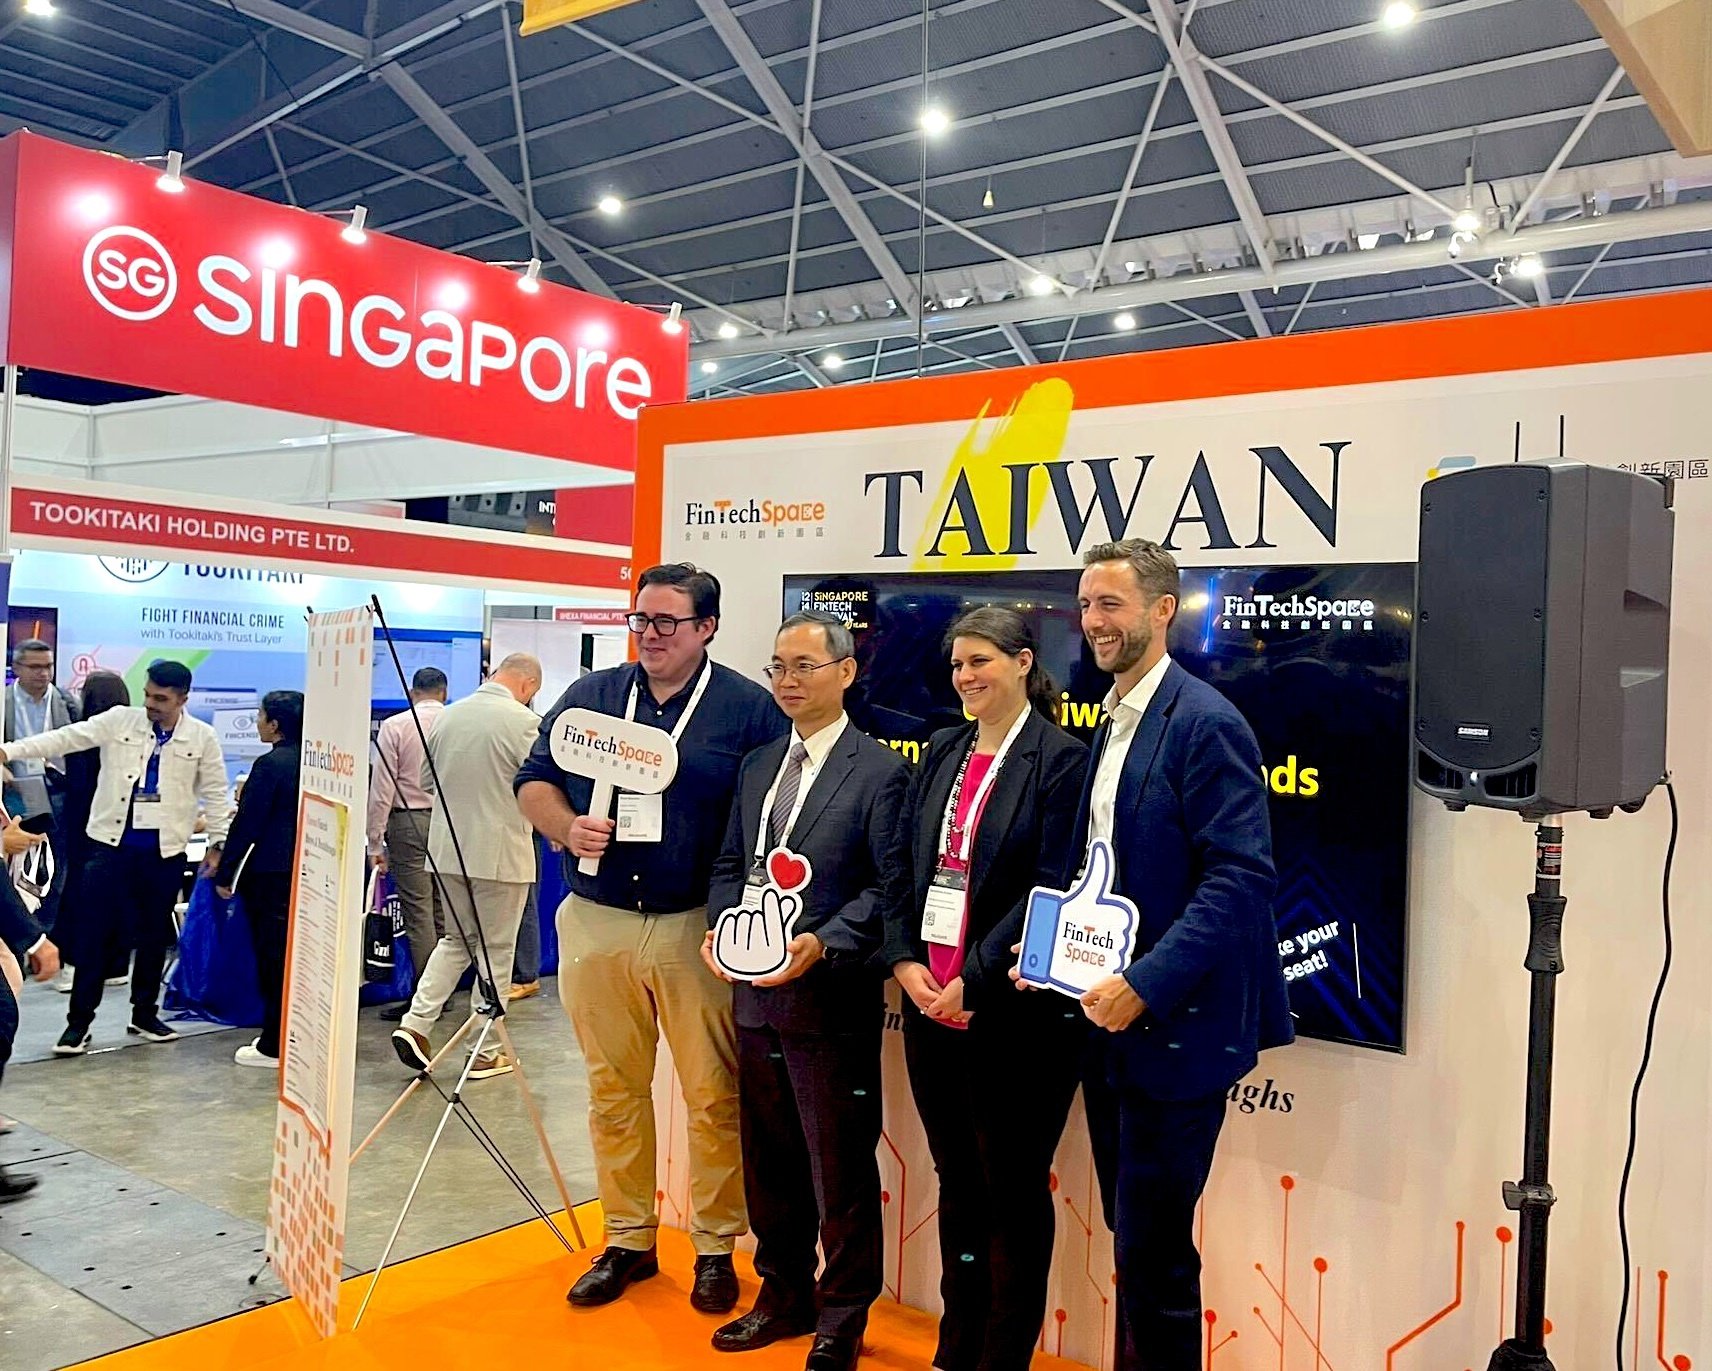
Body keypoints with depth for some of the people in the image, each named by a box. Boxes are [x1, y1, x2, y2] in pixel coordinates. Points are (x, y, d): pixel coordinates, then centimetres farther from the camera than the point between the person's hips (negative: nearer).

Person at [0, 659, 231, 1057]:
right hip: (114, 842, 0)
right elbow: (67, 737, -9)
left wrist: (217, 843, 3)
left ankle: (144, 1014, 25)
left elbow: (214, 792, 4)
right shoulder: (119, 720, -2)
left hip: (165, 849, 1)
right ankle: (79, 1020, 10)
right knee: (96, 931, 1)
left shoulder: (201, 737, -1)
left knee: (154, 934, 11)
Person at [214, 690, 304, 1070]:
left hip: (270, 874, -7)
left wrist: (225, 874, -7)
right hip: (305, 870, 7)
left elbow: (247, 823, -14)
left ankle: (274, 1046, 6)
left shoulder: (270, 764, -15)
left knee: (272, 958, 0)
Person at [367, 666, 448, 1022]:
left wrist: (376, 842, 0)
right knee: (444, 911, 12)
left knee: (418, 913, -1)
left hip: (409, 822, -3)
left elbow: (382, 789, -5)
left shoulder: (394, 727, -4)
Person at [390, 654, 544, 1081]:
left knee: (457, 939, 21)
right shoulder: (524, 722, -14)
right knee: (496, 950, 6)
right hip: (500, 852, -5)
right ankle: (486, 1052, 13)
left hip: (448, 849, 6)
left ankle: (416, 1022, 9)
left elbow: (427, 780, 13)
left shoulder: (450, 714, 4)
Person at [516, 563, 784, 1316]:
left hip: (700, 929, -3)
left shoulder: (748, 708, -2)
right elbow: (534, 780, 12)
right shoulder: (589, 695, 8)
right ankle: (627, 1239, 27)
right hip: (598, 923, 3)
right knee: (613, 1088, 12)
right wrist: (567, 827, -8)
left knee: (714, 1095, 3)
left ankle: (716, 1246, 19)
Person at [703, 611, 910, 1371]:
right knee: (769, 1159, 17)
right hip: (755, 992, 7)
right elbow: (730, 867, 15)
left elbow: (891, 887, -12)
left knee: (839, 1167, 5)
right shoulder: (756, 766, 12)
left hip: (831, 997, -6)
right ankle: (783, 1295, 35)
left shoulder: (879, 771, -8)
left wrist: (822, 945, -23)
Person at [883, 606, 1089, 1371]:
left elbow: (1051, 890, -14)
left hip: (1014, 1012, -6)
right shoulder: (942, 752, 10)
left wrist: (972, 980, -16)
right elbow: (905, 867, 10)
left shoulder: (1061, 759, -9)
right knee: (956, 1182, 17)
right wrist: (904, 961, -5)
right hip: (929, 1005, 6)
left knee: (1013, 1189, 8)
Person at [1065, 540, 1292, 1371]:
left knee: (1153, 1248, 0)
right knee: (1133, 1234, 18)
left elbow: (1242, 878, -21)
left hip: (1174, 1028, -8)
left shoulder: (1205, 724, -15)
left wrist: (1145, 986, -25)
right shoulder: (1111, 723, 12)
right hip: (1111, 1021, 8)